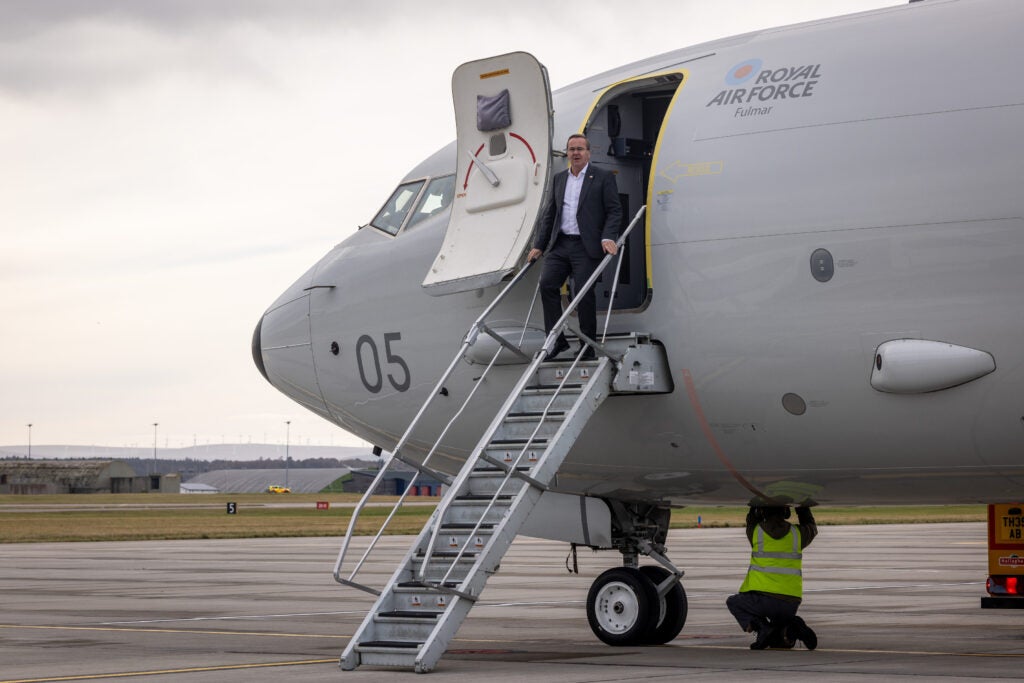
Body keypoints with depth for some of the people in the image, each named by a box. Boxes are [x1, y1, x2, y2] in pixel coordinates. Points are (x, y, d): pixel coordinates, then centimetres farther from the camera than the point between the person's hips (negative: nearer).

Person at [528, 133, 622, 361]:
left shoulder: (603, 177, 3)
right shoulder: (559, 178, 18)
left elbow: (614, 211, -2)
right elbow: (549, 214, 18)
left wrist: (608, 237, -17)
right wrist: (539, 245, 12)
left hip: (586, 247, -5)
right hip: (560, 244, 5)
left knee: (585, 293, -6)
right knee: (547, 284, -10)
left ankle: (588, 348, 4)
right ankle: (556, 341, -2)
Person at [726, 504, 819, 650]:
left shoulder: (755, 532, 0)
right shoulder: (797, 533, 5)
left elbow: (751, 521, 27)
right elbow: (811, 529, 30)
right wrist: (802, 507, 32)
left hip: (763, 600, -4)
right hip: (791, 604, 4)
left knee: (733, 603, 26)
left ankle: (762, 628, -3)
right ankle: (791, 630, -8)